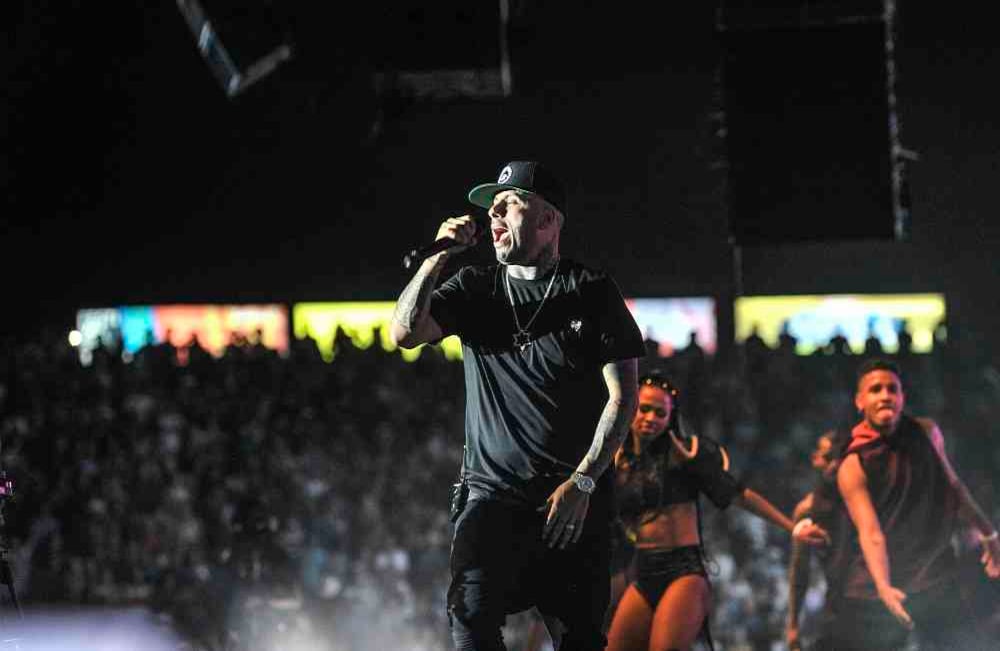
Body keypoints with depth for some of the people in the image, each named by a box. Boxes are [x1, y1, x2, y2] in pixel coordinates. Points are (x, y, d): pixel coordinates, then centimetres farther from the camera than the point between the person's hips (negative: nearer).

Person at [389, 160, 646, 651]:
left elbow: (622, 396, -1)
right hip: (492, 494, 1)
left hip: (576, 501, -1)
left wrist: (582, 482, -9)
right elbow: (404, 332, -2)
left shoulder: (592, 292, 4)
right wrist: (437, 256, -8)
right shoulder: (476, 289, 13)